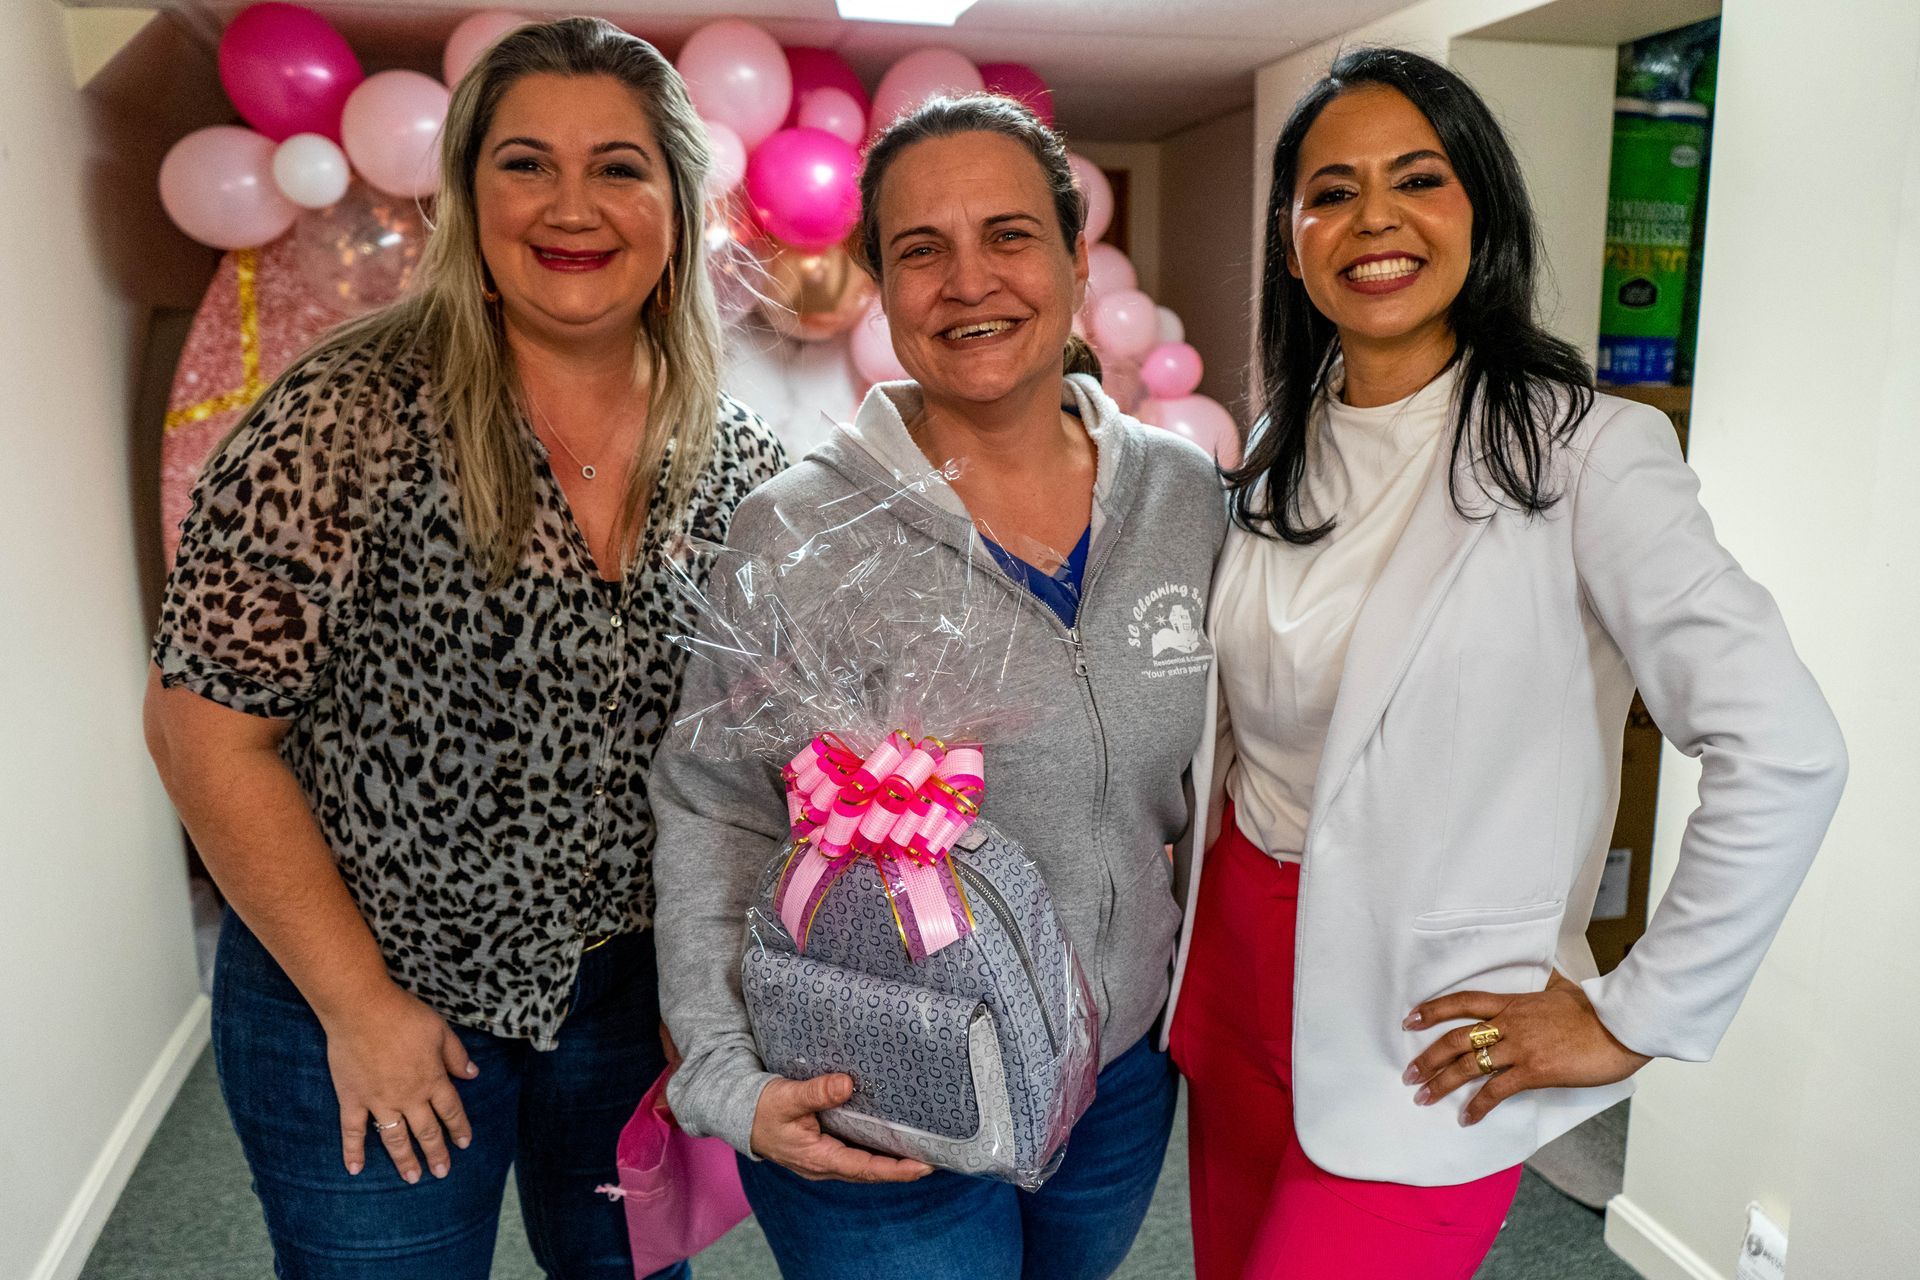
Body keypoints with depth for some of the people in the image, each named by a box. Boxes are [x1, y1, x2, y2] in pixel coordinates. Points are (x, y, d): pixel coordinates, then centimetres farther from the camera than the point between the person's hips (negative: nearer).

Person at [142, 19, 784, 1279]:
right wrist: (359, 1003, -12)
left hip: (634, 981, 4)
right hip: (366, 999, -3)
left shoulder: (736, 457, -5)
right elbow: (208, 729, -13)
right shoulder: (348, 422, -17)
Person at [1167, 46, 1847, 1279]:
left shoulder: (1579, 451, -15)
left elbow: (1788, 755, -20)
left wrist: (1635, 1018, -15)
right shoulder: (1281, 458, 3)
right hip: (1239, 964, 6)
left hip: (1423, 1042, -5)